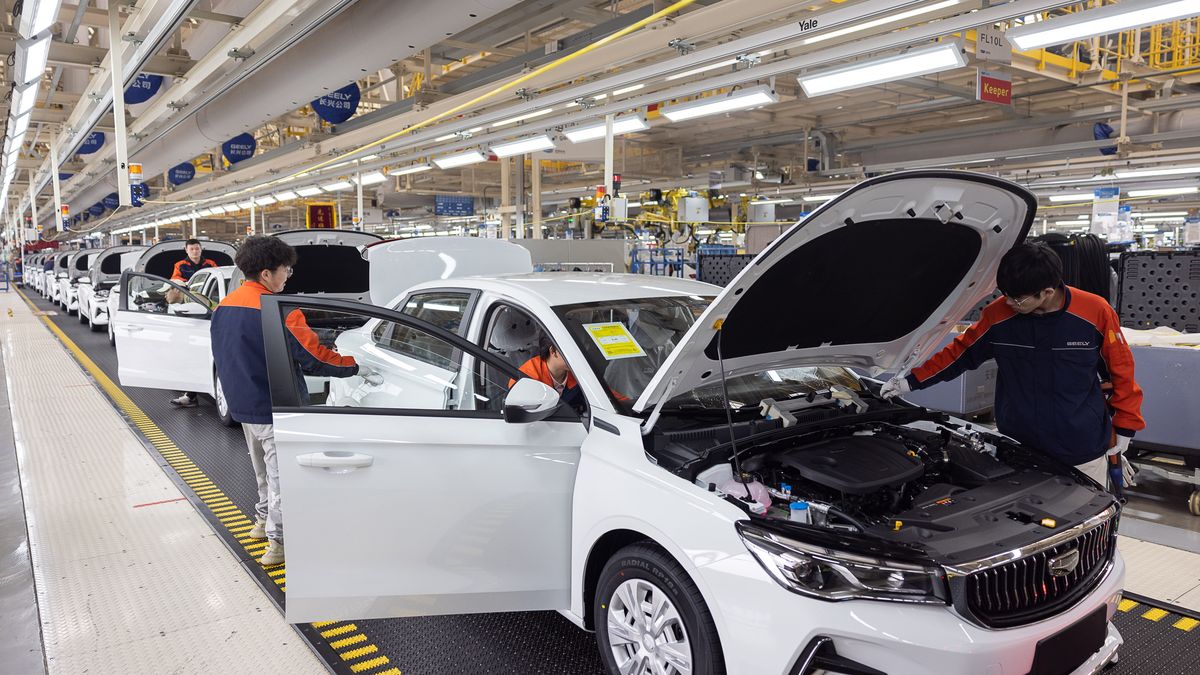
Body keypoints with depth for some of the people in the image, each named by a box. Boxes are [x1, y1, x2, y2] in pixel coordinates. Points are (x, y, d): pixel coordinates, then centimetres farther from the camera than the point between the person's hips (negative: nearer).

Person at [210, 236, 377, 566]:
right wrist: (357, 368, -12)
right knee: (281, 474, 3)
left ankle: (264, 518, 40)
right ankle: (278, 541, 9)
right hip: (274, 410, -8)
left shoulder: (223, 307, 5)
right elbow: (314, 355, -22)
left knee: (263, 469, 25)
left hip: (242, 404, 8)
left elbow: (226, 358, 15)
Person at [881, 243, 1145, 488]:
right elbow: (961, 352, 5)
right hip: (1017, 449, 1)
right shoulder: (998, 315, -8)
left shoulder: (1096, 313, -12)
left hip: (1083, 453, -1)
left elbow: (1121, 370, 0)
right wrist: (912, 380, 2)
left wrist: (1125, 427, 3)